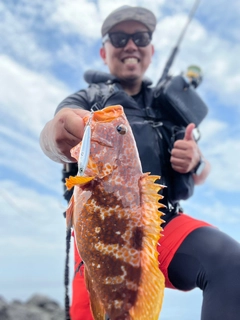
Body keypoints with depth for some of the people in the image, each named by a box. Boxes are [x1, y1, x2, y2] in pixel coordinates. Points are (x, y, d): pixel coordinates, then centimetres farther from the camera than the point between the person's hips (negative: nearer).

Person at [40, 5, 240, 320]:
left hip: (165, 223, 2)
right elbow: (54, 132, -10)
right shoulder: (86, 99, 14)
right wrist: (59, 137, -36)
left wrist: (195, 161, -8)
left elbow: (201, 173, 18)